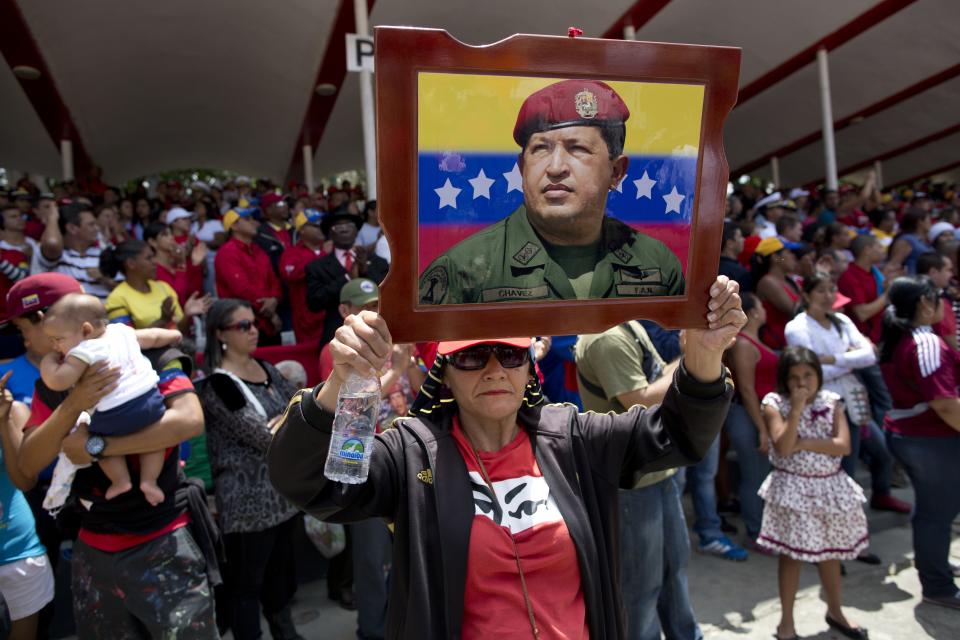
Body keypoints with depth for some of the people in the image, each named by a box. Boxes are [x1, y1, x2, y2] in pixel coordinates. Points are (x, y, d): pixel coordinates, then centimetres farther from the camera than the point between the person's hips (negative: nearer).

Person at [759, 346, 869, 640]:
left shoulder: (831, 402, 0)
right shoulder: (775, 404, -9)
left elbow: (843, 446, -10)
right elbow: (783, 448, -21)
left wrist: (804, 444, -17)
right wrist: (797, 409, -23)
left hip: (830, 487, 4)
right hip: (793, 489, -4)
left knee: (831, 551, 18)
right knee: (792, 555, 3)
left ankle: (835, 611, 39)